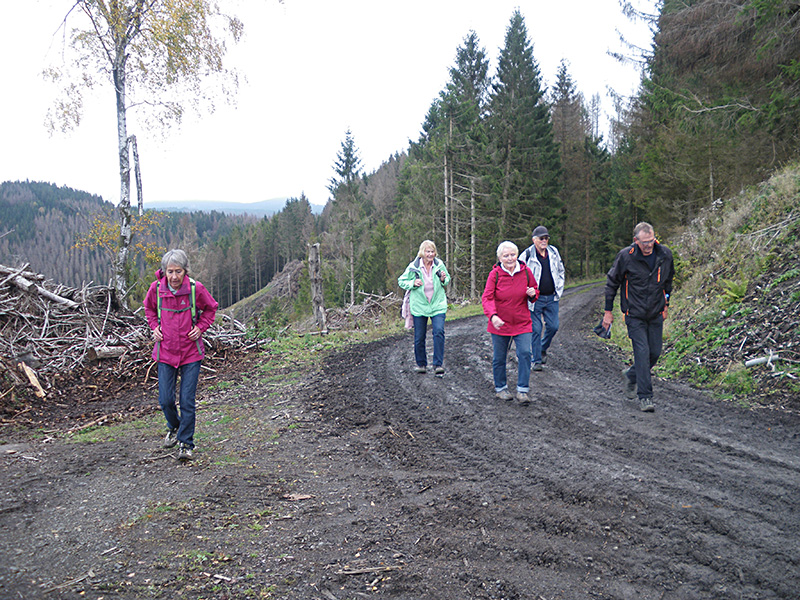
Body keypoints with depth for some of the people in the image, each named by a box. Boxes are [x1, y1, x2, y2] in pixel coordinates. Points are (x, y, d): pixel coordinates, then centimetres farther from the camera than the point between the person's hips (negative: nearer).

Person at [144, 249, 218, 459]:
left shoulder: (196, 288, -12)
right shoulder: (156, 288, -7)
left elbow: (210, 308, 8)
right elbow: (149, 308, 16)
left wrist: (200, 327, -3)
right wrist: (154, 327, 3)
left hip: (191, 353, -2)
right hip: (165, 352, 2)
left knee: (187, 401, -3)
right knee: (165, 399, 4)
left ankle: (186, 443, 14)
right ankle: (174, 428, 36)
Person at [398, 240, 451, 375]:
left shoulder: (439, 265, 0)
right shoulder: (413, 267, -6)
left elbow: (447, 280, 16)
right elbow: (401, 281, 4)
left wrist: (443, 280, -8)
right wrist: (413, 283, -14)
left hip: (437, 305, 0)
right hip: (419, 306, 0)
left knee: (439, 332, -17)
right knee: (419, 337, 6)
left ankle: (438, 364, -9)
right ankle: (421, 364, 26)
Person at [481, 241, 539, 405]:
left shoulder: (525, 271, -1)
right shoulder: (495, 274, -9)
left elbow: (535, 290, 15)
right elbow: (487, 298, -15)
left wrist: (533, 294, -11)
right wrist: (493, 316, -32)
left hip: (522, 322, 1)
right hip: (500, 323, -1)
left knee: (525, 354, -9)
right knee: (499, 357, 9)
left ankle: (522, 391, 0)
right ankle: (501, 388, 28)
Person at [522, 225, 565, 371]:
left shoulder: (554, 252, 6)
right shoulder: (527, 255, -9)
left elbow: (560, 271, 20)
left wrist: (559, 289, 12)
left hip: (552, 298, 4)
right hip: (535, 299, -4)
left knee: (553, 326, 4)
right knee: (536, 329, -2)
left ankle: (543, 349, 31)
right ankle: (536, 360, 8)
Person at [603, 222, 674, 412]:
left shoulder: (665, 254, -2)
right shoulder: (625, 256, -13)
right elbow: (612, 282, -1)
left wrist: (666, 304, 20)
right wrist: (608, 311, -1)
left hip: (656, 314, 4)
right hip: (634, 314, -4)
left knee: (655, 353, 7)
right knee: (642, 352, -12)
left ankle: (631, 375, 34)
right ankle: (645, 396, -5)